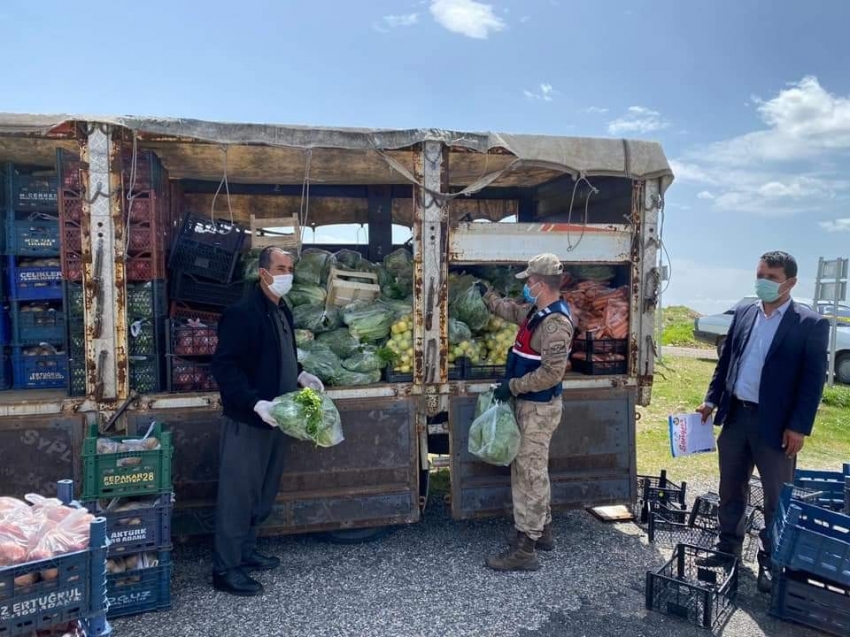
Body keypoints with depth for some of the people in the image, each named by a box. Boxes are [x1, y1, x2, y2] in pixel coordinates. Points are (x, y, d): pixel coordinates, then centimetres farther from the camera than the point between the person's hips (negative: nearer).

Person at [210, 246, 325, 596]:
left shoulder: (283, 311, 10)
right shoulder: (242, 312, -17)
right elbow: (224, 366, -21)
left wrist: (300, 375, 7)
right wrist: (255, 403, -28)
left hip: (275, 418, 9)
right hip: (247, 420, -9)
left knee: (262, 492, 18)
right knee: (238, 494, 2)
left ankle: (245, 551, 34)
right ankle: (225, 569, 15)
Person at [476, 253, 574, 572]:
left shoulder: (556, 323, -23)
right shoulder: (537, 312, 7)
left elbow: (552, 373, -28)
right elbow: (512, 311, 30)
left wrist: (513, 385, -21)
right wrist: (487, 295, 38)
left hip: (540, 408, -10)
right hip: (530, 404, 10)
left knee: (530, 473, -5)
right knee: (531, 469, 20)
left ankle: (525, 548, 4)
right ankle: (542, 530, 34)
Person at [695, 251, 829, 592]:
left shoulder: (811, 324, -8)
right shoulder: (743, 314, 7)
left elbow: (814, 380, -10)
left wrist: (799, 427, -14)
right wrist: (711, 400, 6)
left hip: (776, 424, -5)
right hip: (735, 416, 5)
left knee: (777, 499, 9)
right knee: (731, 491, 16)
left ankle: (771, 562, 25)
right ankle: (728, 547, 33)